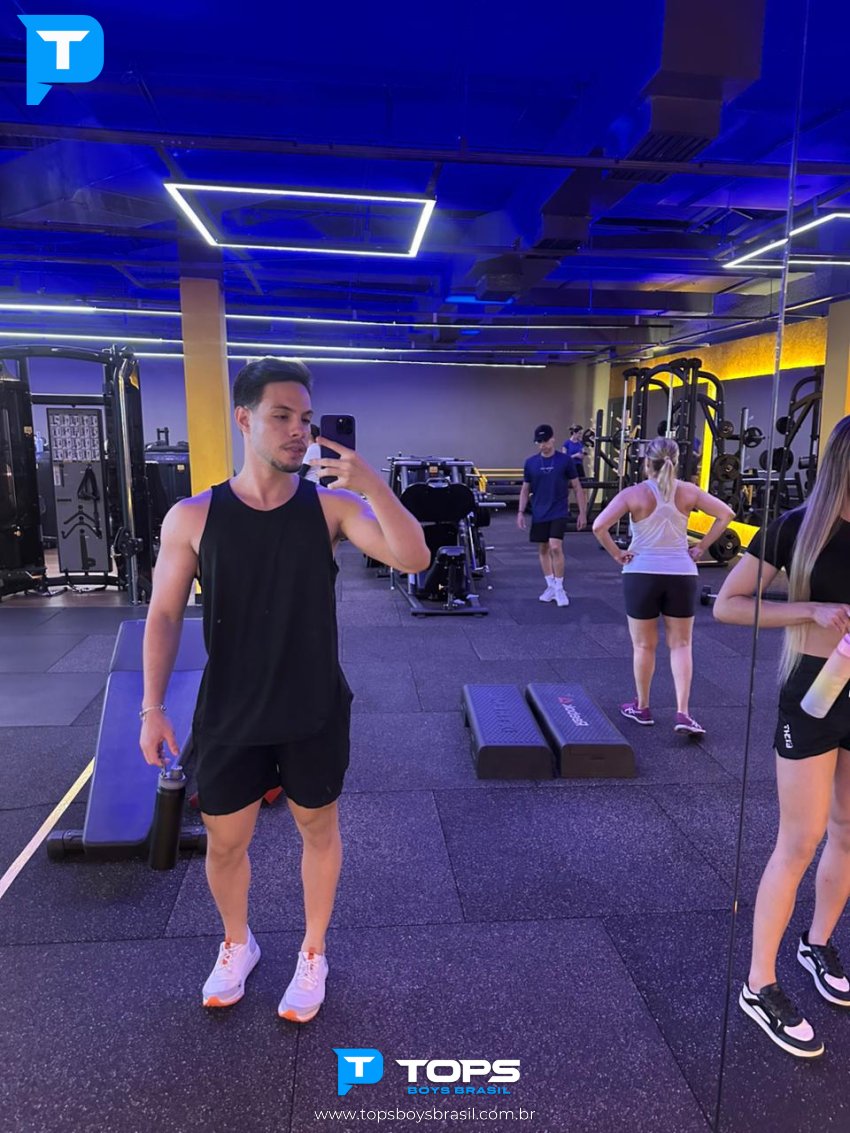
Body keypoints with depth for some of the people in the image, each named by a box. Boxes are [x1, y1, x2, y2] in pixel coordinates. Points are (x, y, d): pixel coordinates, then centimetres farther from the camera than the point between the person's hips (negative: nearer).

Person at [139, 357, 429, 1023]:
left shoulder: (331, 506, -10)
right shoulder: (192, 518, -8)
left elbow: (414, 559, -21)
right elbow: (165, 615, -2)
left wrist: (371, 484, -33)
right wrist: (153, 706, -5)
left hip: (315, 714, 0)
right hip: (229, 716, 1)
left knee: (319, 829, 16)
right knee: (225, 842, 17)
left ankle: (313, 955, 42)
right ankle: (238, 945, 48)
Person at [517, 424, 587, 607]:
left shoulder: (565, 461, -4)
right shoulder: (530, 462, 3)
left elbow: (577, 487, 1)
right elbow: (525, 489, 10)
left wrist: (582, 512, -2)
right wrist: (520, 512, 2)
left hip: (558, 513, -3)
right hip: (539, 514, 4)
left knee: (555, 547, -14)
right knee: (543, 549, 8)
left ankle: (559, 588, -1)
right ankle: (551, 586, 21)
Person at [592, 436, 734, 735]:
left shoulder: (634, 493, -9)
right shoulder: (688, 491, 0)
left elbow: (599, 525, -19)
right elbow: (726, 514, -1)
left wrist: (616, 554, -7)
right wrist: (701, 547, 3)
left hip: (642, 574, -2)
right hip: (682, 574, 2)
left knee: (643, 646, 13)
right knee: (681, 645, 11)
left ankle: (642, 708, 27)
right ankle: (683, 713, 3)